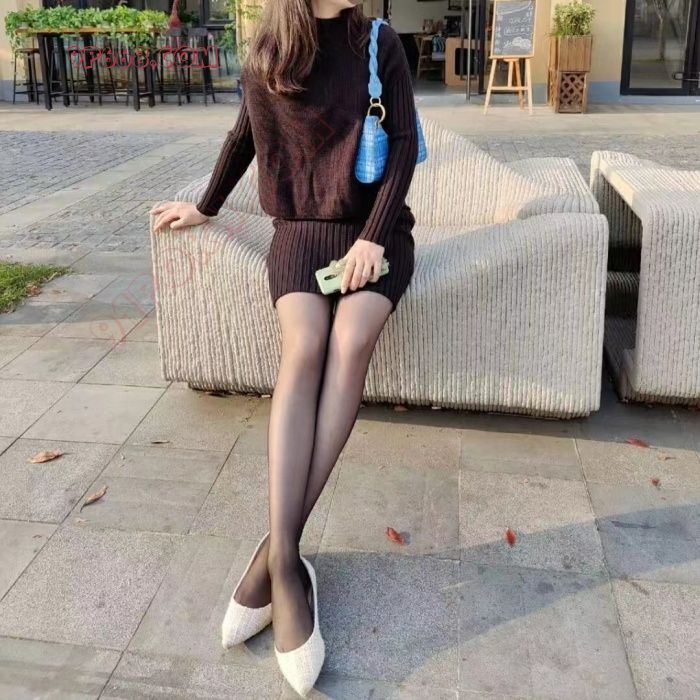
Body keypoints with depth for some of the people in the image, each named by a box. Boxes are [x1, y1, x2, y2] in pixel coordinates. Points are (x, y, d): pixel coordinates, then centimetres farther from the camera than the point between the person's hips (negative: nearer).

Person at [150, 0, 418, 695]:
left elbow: (403, 142, -3)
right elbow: (243, 137, 22)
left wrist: (372, 237, -15)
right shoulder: (264, 63, 7)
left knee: (351, 343, -31)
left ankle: (276, 547, -30)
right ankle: (286, 563, -35)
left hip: (375, 229, 0)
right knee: (304, 348, -30)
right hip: (301, 230, 1)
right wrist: (205, 206, 33)